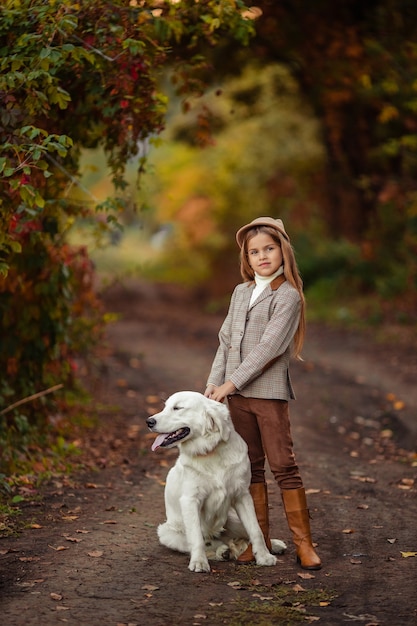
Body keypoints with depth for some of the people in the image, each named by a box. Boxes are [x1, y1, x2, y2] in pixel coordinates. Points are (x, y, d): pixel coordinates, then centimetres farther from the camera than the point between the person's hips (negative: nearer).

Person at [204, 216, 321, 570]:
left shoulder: (288, 295, -8)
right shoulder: (241, 292, 13)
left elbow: (268, 347, -16)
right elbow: (226, 340, 14)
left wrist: (231, 383, -17)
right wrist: (214, 382, 3)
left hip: (270, 391, -6)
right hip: (237, 394, 6)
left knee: (283, 466, -4)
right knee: (250, 466, 10)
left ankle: (303, 542, 3)